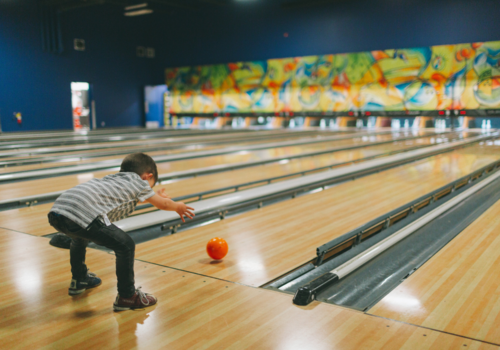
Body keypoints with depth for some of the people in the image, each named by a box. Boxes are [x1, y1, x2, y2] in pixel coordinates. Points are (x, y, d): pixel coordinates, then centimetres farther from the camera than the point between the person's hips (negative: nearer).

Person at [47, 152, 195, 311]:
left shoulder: (114, 179, 34)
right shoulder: (138, 182, 14)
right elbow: (163, 204, 27)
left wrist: (156, 196, 68)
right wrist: (178, 207, 47)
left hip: (57, 212, 9)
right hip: (82, 215, -9)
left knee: (80, 237, 40)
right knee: (126, 246, 1)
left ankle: (79, 279, 56)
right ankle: (127, 296, 14)